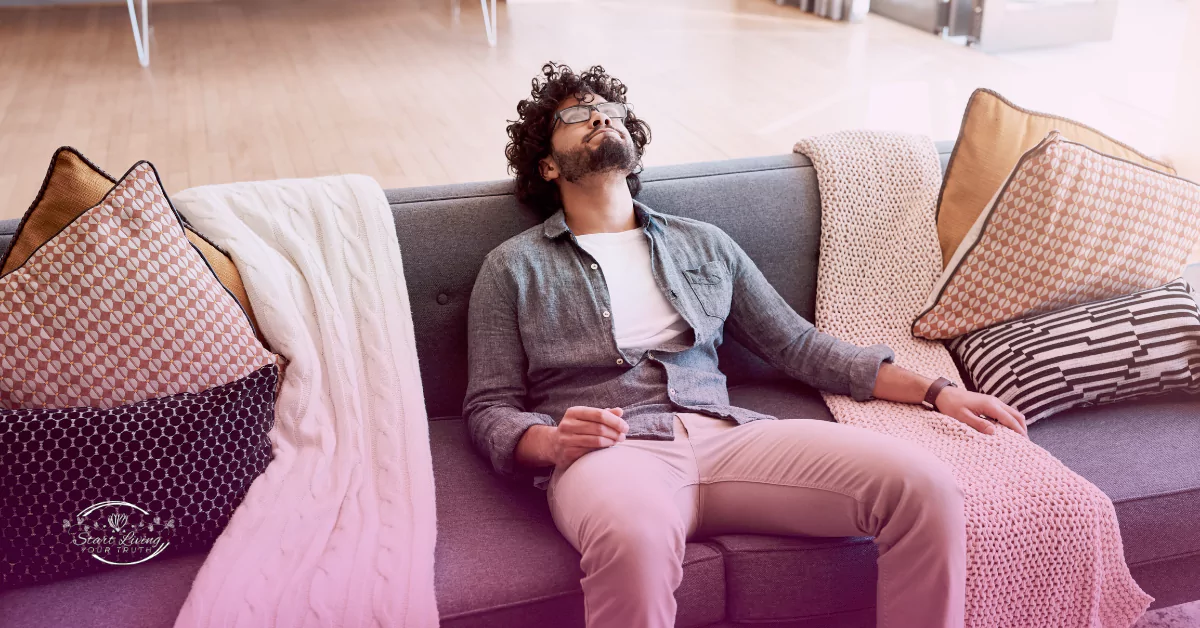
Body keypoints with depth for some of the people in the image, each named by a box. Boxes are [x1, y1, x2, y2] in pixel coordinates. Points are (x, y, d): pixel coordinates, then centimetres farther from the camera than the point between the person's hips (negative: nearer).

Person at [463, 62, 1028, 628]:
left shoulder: (704, 243, 24)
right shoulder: (514, 266, 14)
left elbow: (797, 343, 23)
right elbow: (489, 410, 9)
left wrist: (934, 391, 14)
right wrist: (552, 443, -15)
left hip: (725, 435, 4)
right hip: (608, 453, -3)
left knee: (924, 485, -20)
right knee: (635, 538, -42)